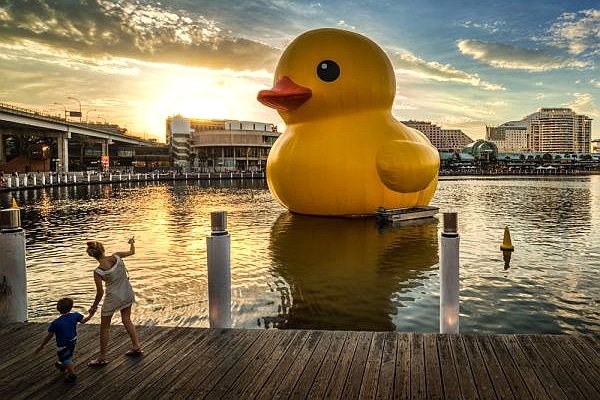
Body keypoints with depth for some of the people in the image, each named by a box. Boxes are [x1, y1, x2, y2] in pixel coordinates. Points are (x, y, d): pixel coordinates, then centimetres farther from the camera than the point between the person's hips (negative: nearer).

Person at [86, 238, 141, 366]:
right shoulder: (116, 257, -15)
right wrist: (132, 243, 27)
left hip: (113, 298, -4)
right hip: (127, 294, 5)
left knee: (104, 328, 14)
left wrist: (94, 306, 3)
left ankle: (102, 358, 24)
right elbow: (131, 252, 5)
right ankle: (136, 347, 32)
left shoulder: (98, 272, -21)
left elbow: (100, 292, -13)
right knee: (126, 320, 26)